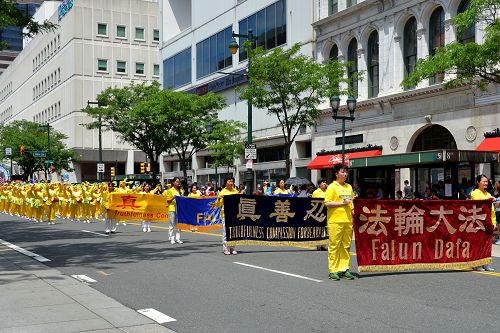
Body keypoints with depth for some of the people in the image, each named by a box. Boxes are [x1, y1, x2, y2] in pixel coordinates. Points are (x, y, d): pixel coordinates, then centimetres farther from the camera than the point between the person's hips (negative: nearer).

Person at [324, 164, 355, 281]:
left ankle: (344, 269, 16)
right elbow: (327, 203, -11)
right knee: (334, 246, -2)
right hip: (335, 221, -6)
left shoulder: (349, 187, 17)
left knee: (346, 246, 9)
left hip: (348, 220, 6)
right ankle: (332, 271, 3)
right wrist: (342, 203, -15)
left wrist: (353, 209, 7)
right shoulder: (332, 187, -3)